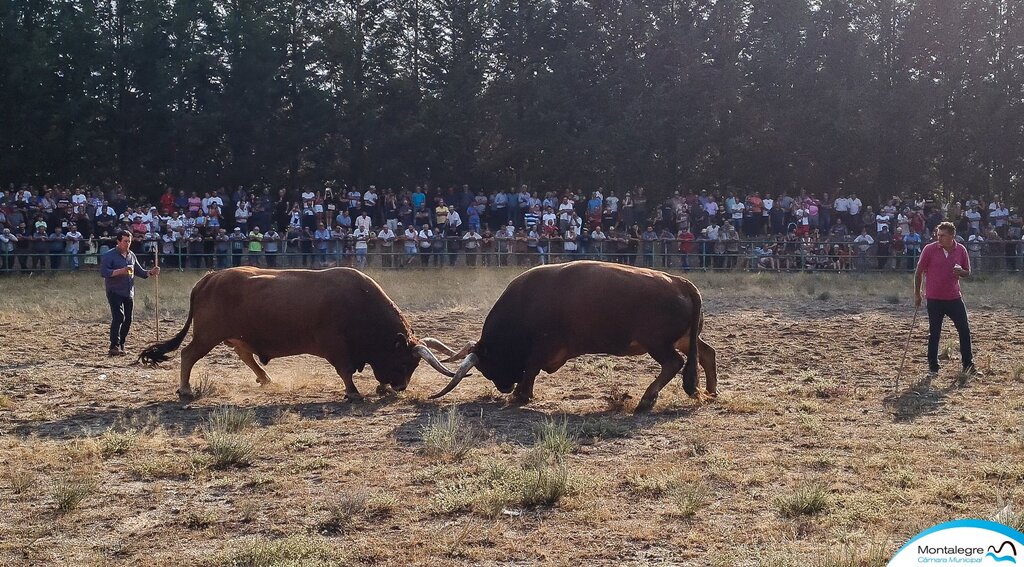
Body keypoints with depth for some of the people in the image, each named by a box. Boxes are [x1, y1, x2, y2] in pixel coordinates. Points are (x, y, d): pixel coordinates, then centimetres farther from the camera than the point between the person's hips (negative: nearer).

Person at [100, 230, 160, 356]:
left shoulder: (131, 255, 14)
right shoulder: (109, 255, -6)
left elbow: (139, 272, 19)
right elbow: (103, 272, -16)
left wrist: (151, 272, 0)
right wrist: (120, 271, -27)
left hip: (129, 293, 6)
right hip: (115, 292, -6)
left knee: (127, 320, 6)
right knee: (118, 317, -19)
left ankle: (121, 346, 17)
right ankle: (114, 347, -19)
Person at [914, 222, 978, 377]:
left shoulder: (961, 250, 1)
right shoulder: (929, 249, -7)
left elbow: (968, 272, 10)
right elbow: (919, 272, 1)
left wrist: (960, 271, -14)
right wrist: (917, 294, 2)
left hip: (954, 298, 2)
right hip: (934, 299, -2)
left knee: (965, 331, 2)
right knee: (934, 334, 3)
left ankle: (968, 365, 13)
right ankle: (933, 368, 12)